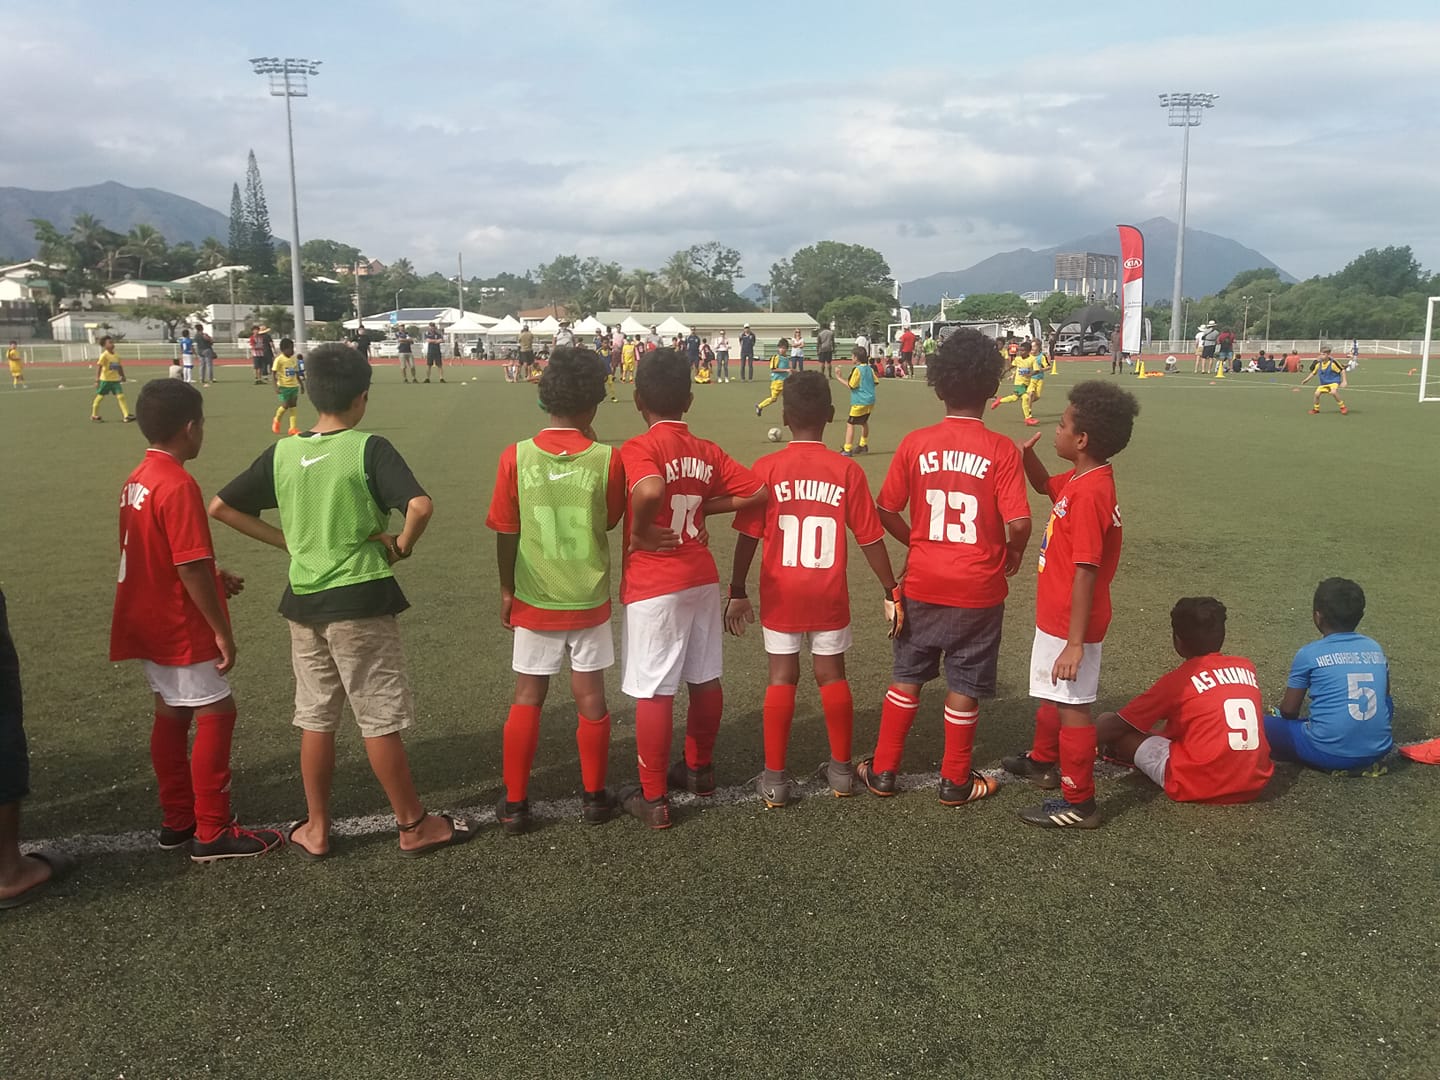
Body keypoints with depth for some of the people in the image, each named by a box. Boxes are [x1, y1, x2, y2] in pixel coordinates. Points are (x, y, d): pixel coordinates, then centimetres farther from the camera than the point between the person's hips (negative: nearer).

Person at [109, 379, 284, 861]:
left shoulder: (137, 479, 7)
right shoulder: (178, 485, -22)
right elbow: (191, 569, -23)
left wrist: (215, 577, 15)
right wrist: (223, 631, -17)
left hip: (150, 623, 9)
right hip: (181, 628, -9)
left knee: (172, 714, 16)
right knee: (216, 713, -1)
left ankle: (177, 820, 26)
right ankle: (213, 833, 4)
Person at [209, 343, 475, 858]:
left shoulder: (282, 453, 3)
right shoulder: (369, 448, -12)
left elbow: (221, 506, 8)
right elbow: (420, 506, -26)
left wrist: (287, 541, 9)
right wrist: (402, 545, -7)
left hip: (304, 601, 5)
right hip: (360, 601, -5)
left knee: (316, 719, 16)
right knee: (380, 720, 5)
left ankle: (316, 829, 25)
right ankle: (414, 825, 17)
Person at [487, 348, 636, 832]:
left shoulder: (515, 457, -10)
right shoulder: (606, 459, -11)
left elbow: (505, 533, -4)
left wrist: (506, 589, 9)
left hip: (534, 599, 1)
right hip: (589, 599, 0)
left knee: (527, 698, 12)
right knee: (590, 696, 11)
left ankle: (514, 802, 18)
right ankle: (594, 796, 23)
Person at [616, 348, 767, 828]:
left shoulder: (639, 449, -14)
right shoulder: (708, 452, 5)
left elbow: (649, 491, -35)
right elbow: (757, 492, 4)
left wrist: (641, 532, -17)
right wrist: (703, 506, 7)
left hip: (653, 587, -6)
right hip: (702, 578, 7)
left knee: (653, 692, 1)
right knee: (705, 679, 18)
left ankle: (653, 799, 10)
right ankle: (699, 769, 36)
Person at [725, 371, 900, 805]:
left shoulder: (766, 469, -8)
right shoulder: (847, 471, -7)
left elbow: (748, 536, -7)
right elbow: (870, 538, -6)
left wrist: (737, 592, 2)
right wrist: (891, 592, 3)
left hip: (780, 594, 0)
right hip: (829, 595, 1)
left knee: (782, 677, 8)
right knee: (832, 675, 14)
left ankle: (774, 778, 10)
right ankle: (842, 769, 26)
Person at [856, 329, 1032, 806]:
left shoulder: (915, 444, -6)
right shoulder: (1001, 450, -13)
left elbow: (885, 510, -2)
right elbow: (1019, 523, -17)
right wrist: (1014, 553, 4)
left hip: (923, 583, 2)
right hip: (978, 587, -2)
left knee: (906, 676, 16)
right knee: (963, 686, 11)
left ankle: (883, 771, 24)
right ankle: (955, 781, 24)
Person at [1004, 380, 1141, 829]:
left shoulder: (1089, 492, -27)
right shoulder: (1078, 480, 2)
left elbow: (1085, 573, -29)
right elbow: (1044, 485, 25)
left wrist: (1075, 643, -27)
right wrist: (1027, 455, 4)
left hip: (1070, 624, -10)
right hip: (1055, 616, 10)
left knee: (1071, 706, 2)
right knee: (1051, 694, 27)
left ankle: (1078, 803, 15)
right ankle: (1043, 761, 48)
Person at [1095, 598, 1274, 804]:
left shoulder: (1178, 680, -5)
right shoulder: (1247, 667, 10)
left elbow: (1106, 729, 0)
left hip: (1199, 787, -6)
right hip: (1255, 783, 6)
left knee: (1105, 723, 2)